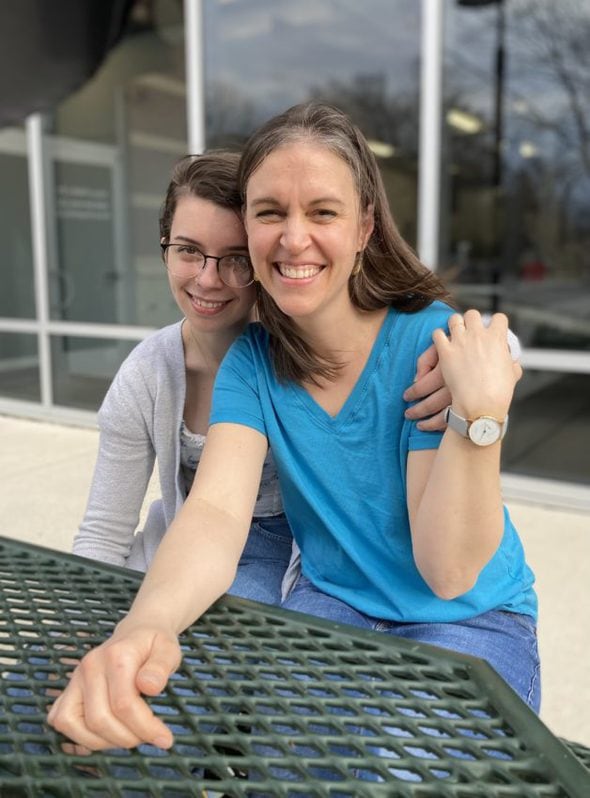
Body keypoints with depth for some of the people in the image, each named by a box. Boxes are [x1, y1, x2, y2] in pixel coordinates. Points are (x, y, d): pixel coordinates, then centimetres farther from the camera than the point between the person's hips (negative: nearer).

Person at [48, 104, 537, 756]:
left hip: (473, 620, -2)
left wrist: (479, 415, -36)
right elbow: (216, 511, -23)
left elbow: (448, 572, -21)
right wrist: (145, 624, -44)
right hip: (332, 604, 3)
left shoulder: (432, 340, -20)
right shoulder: (252, 361, -8)